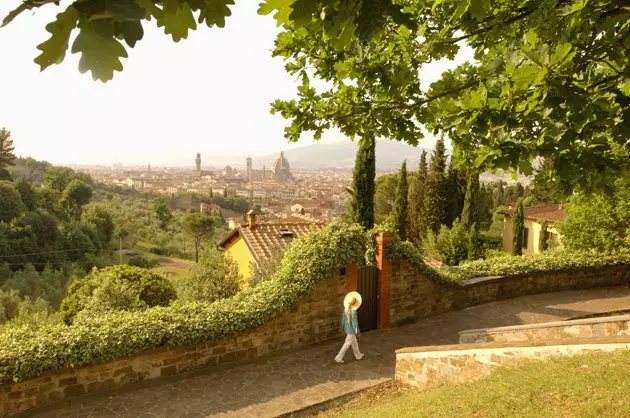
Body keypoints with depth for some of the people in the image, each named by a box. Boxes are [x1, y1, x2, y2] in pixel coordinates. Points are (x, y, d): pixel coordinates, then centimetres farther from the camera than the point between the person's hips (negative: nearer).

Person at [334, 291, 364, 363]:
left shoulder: (345, 309, -6)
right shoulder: (353, 312, -28)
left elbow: (343, 319, 4)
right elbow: (355, 322, -22)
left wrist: (342, 327, 18)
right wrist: (357, 331, -11)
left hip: (347, 329, 8)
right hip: (351, 330, -8)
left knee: (354, 342, 24)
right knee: (347, 344, 6)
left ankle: (358, 355, 42)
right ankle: (338, 358, 12)